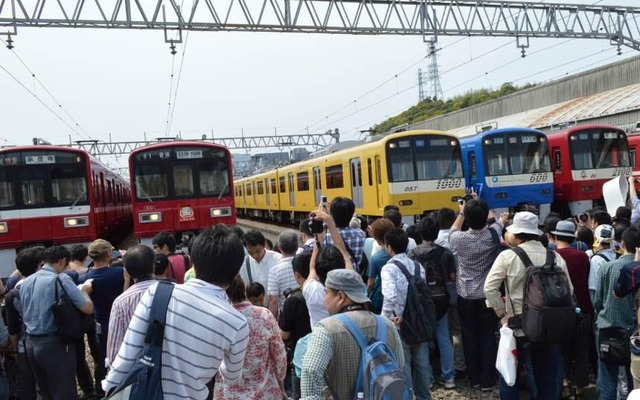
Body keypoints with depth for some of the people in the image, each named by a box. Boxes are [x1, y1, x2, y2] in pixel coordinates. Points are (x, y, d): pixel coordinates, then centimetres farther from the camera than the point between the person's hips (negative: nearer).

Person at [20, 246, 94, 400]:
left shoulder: (25, 282, 9)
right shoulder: (60, 279, -13)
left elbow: (23, 315, 18)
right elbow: (88, 308, -16)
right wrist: (84, 290, 1)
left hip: (30, 343, 7)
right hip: (54, 344, -7)